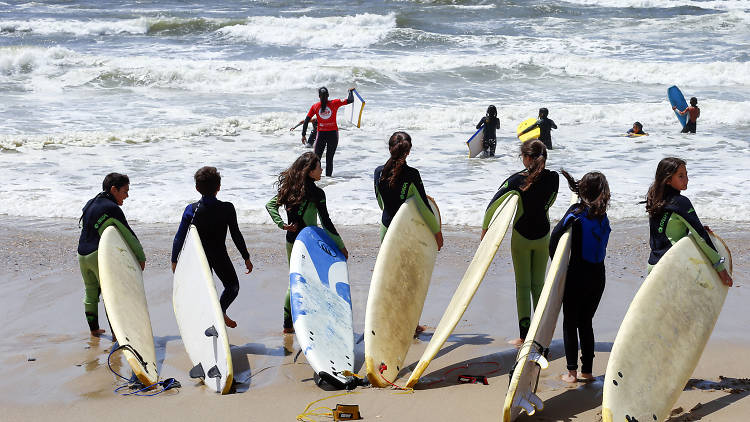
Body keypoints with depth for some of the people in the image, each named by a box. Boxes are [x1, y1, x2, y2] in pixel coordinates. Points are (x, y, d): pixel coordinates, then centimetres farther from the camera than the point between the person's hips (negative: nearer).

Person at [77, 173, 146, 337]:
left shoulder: (90, 203, 13)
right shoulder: (112, 208, -12)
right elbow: (128, 234, -11)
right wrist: (141, 257, -3)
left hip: (82, 255, 8)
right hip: (100, 256, -8)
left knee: (90, 292, 19)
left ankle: (93, 329, 29)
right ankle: (116, 333, -1)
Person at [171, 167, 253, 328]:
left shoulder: (191, 210, -11)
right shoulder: (227, 209, -13)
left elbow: (179, 237, -8)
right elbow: (236, 236, -7)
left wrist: (174, 260, 3)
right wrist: (246, 258, 4)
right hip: (220, 257, -1)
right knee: (232, 286, 17)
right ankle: (221, 312, -8)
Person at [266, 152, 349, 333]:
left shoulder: (290, 188, 2)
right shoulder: (317, 193, -17)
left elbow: (270, 205, 5)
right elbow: (326, 223, -16)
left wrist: (281, 224, -3)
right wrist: (341, 245, -9)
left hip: (291, 240, 6)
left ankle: (288, 324, 22)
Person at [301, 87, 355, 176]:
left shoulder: (315, 106, -1)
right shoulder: (334, 103, -5)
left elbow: (306, 121, -1)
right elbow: (350, 100, -3)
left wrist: (303, 135, 4)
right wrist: (350, 91, 16)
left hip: (321, 134, 0)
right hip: (333, 133, 0)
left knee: (316, 158, 9)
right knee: (329, 159, 6)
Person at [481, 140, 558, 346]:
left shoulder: (517, 180, -16)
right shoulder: (553, 178, -6)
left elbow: (493, 204, -16)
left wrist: (485, 228, -6)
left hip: (521, 236, -3)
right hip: (543, 235, 3)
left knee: (522, 286, 4)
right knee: (538, 285, 13)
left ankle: (524, 335, 4)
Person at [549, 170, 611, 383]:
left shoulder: (577, 212, -10)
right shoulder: (603, 215, -1)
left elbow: (555, 237, -13)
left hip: (576, 275, -4)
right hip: (598, 275, 4)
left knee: (570, 323, 7)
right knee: (586, 322, 16)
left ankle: (572, 371, 8)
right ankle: (587, 370, 19)